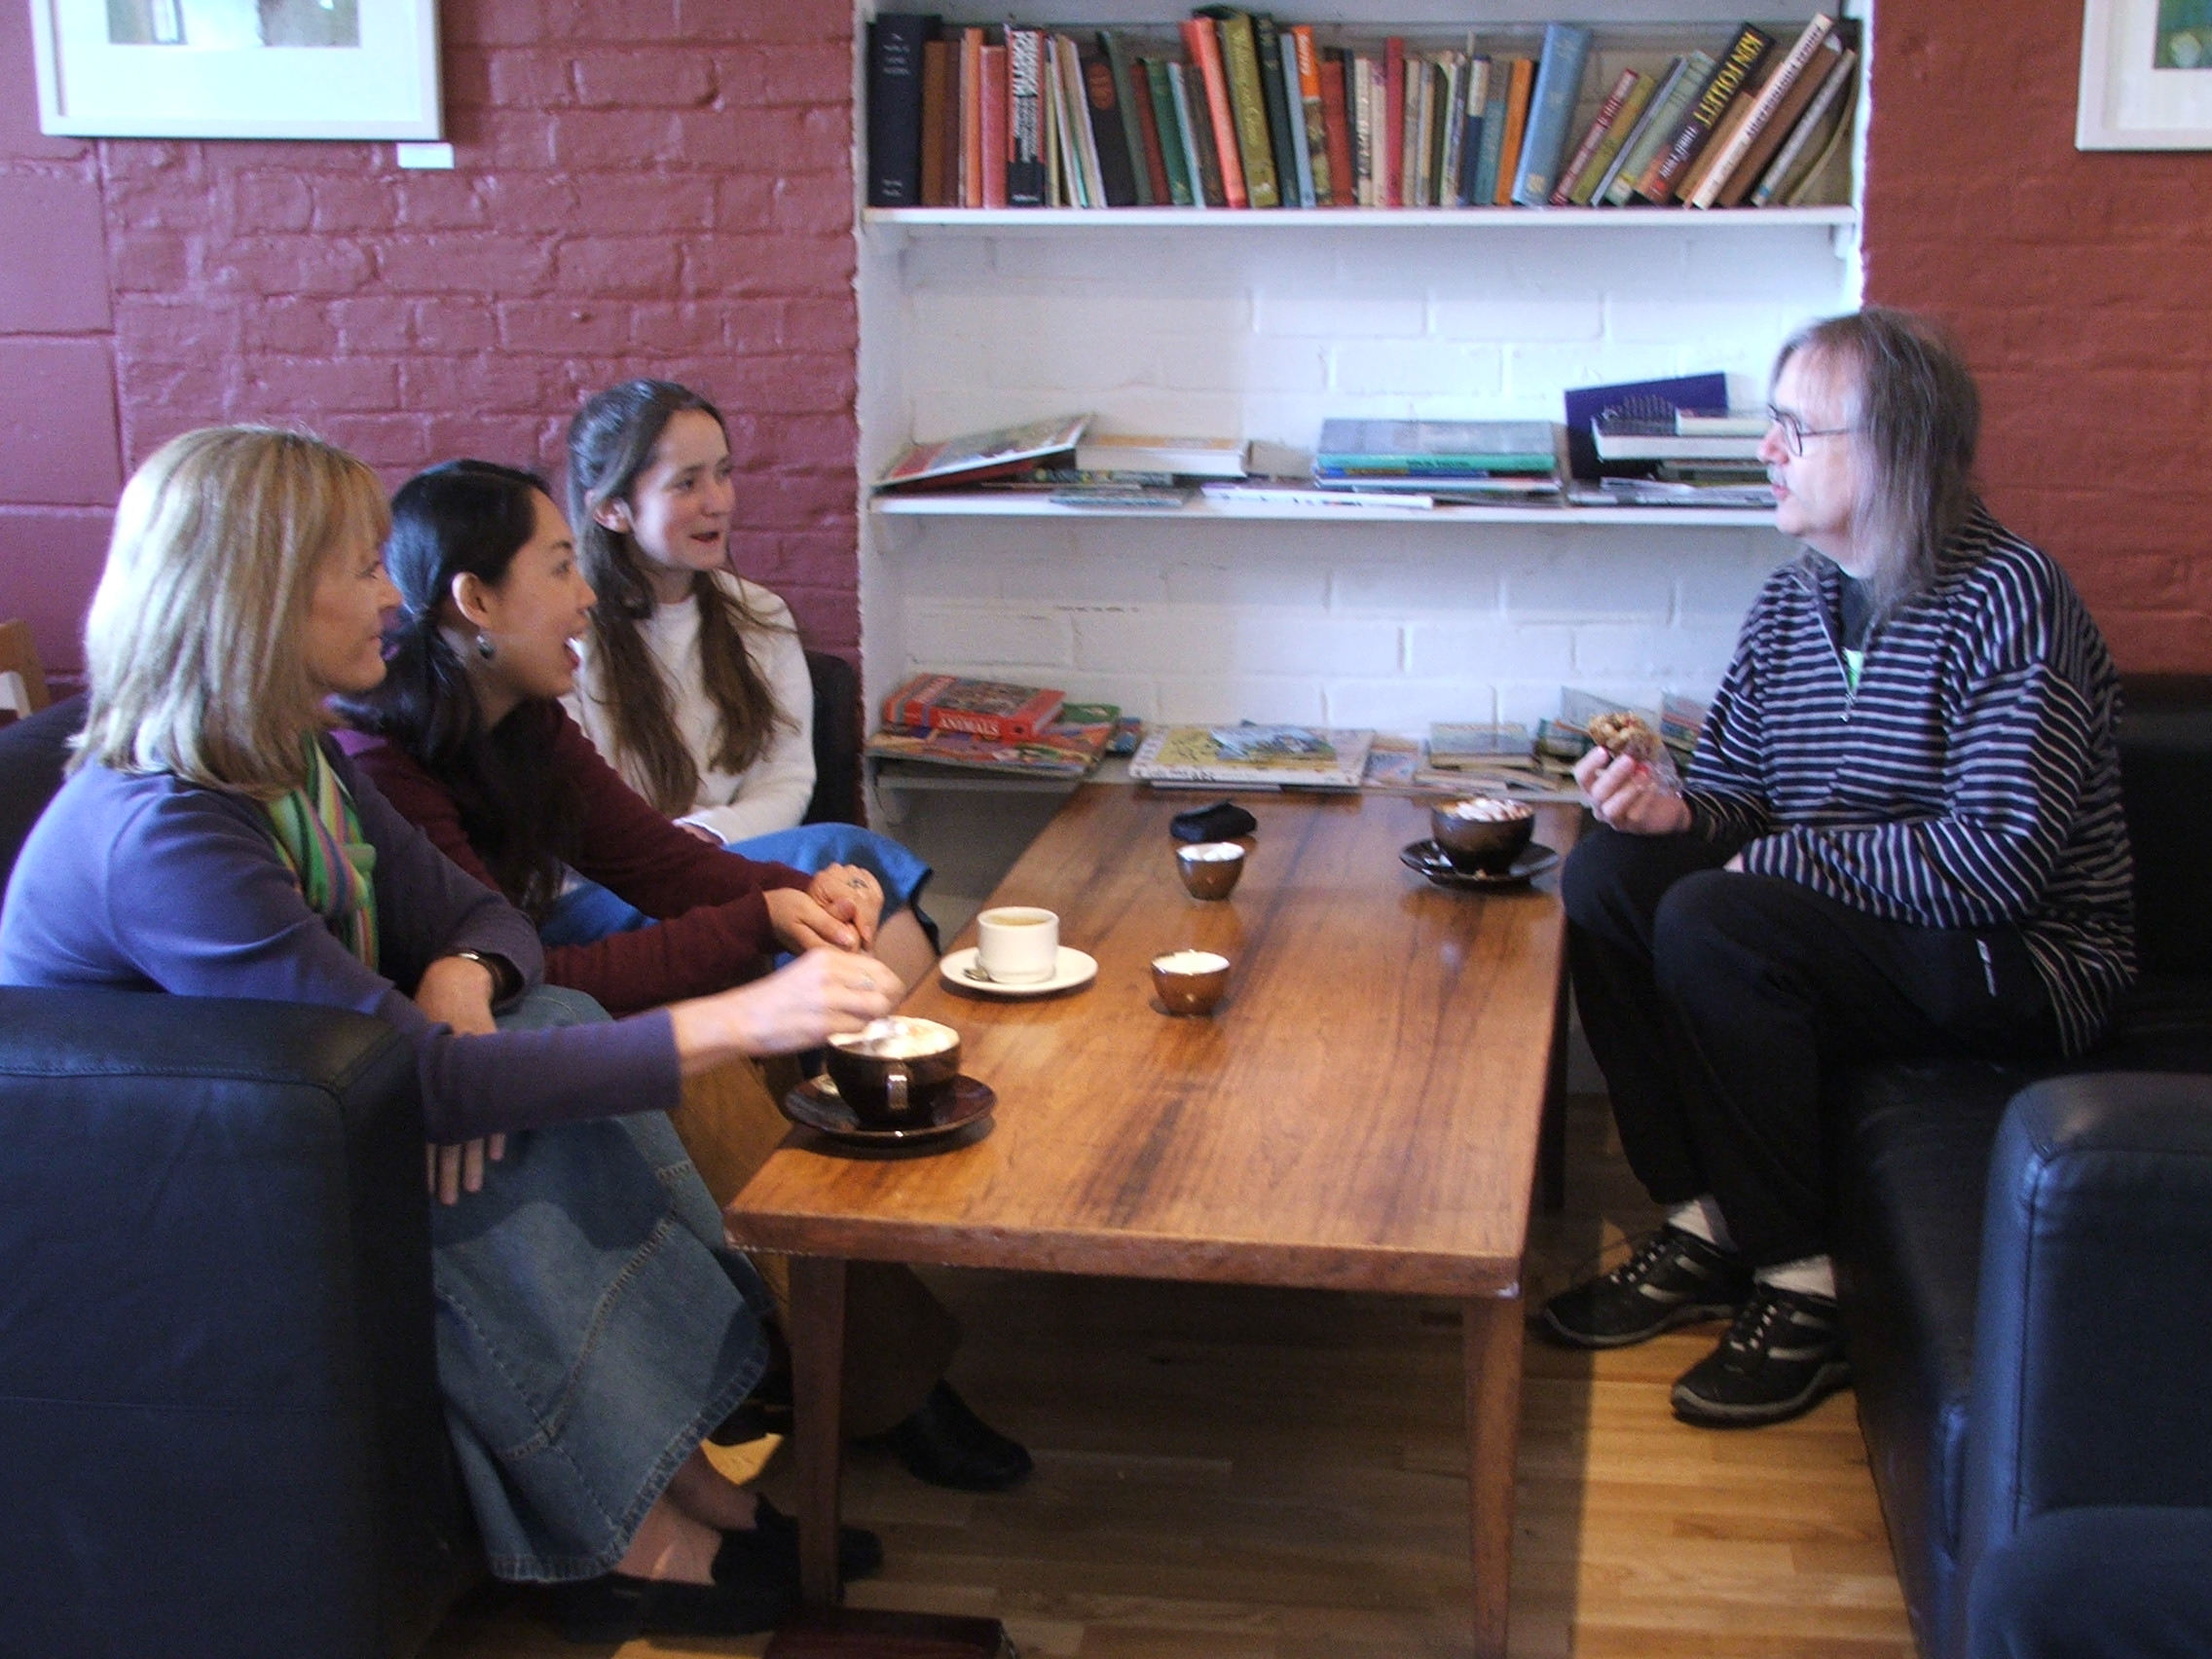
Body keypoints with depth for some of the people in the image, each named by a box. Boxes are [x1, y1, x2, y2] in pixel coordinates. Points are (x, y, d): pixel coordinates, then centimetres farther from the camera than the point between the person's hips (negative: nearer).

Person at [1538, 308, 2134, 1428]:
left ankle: (1799, 1282, -16)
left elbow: (1999, 860, -24)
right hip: (1850, 939, 8)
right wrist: (1676, 813, -14)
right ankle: (1701, 1220, -7)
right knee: (1606, 876, -11)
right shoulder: (1790, 604, 7)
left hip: (2021, 967, -7)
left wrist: (1773, 860, -20)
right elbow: (1739, 799, 10)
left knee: (1713, 925, -28)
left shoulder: (2009, 599, -17)